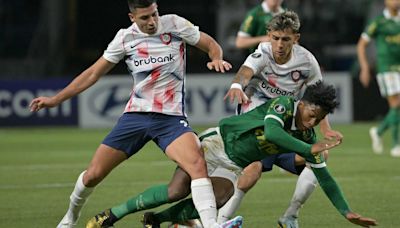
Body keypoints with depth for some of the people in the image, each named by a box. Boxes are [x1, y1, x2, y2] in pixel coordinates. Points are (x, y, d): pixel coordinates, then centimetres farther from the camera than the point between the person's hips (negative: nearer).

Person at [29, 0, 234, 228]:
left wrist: (217, 59, -19)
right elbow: (94, 73, 9)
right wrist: (55, 99, 8)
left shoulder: (175, 25, -5)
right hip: (135, 115, 2)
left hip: (171, 117, -2)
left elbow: (212, 45, 5)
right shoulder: (125, 38, 1)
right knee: (93, 175, 3)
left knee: (198, 164, -30)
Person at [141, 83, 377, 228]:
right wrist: (309, 150, -49)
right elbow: (271, 132, -44)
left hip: (236, 166, 4)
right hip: (218, 142, -4)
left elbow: (324, 177, -4)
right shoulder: (283, 104, -24)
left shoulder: (308, 138, -8)